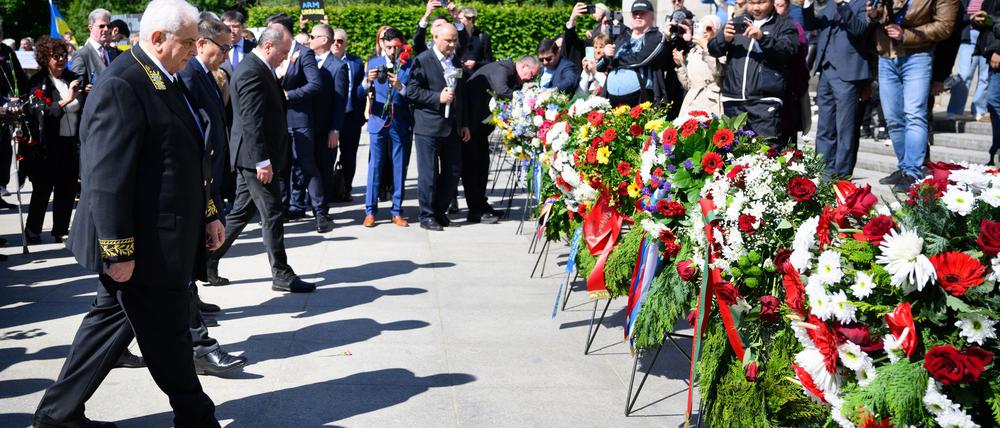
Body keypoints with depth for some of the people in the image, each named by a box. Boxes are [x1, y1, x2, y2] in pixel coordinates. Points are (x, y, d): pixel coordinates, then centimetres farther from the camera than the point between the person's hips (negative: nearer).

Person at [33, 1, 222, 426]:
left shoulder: (165, 81, 12)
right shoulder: (121, 86, -19)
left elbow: (188, 160, 20)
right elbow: (107, 178, -22)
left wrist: (208, 214, 17)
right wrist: (118, 249, -21)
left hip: (164, 239, 10)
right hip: (143, 246, -10)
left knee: (111, 320, 18)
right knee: (167, 336, 5)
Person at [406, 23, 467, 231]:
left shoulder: (456, 62, 15)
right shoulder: (422, 60, -5)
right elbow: (411, 91, -10)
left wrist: (464, 124, 15)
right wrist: (438, 97, -19)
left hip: (452, 126, 6)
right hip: (428, 126, -6)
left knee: (453, 171, 7)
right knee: (428, 173, -2)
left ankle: (440, 211, 21)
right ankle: (427, 216, 8)